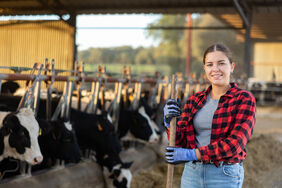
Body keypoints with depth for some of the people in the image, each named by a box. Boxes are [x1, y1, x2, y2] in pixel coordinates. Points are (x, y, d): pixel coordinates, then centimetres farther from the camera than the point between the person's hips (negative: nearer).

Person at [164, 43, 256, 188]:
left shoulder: (244, 99, -7)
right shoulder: (194, 100, 6)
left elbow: (235, 142, -17)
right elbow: (180, 142, 5)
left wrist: (193, 154, -21)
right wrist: (170, 122, -14)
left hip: (225, 175, -4)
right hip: (192, 173, 4)